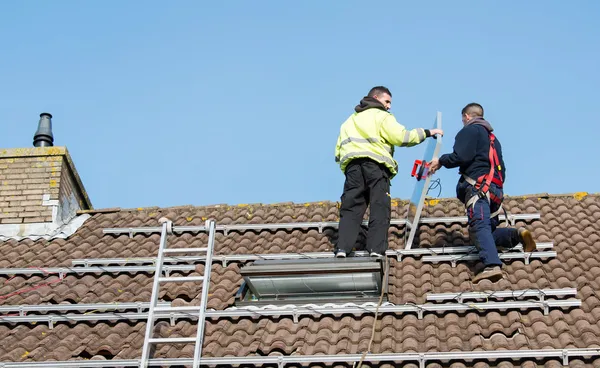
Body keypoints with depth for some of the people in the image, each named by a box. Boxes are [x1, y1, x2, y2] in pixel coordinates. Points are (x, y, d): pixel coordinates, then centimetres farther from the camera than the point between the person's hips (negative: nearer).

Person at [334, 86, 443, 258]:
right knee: (379, 210, -2)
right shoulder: (382, 117, 9)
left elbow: (338, 151, 22)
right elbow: (402, 137, -4)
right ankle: (376, 250, -11)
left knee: (350, 209, 1)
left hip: (352, 166, 5)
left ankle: (342, 249, -12)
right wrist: (427, 132, 3)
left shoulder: (350, 120, 28)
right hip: (376, 165, -5)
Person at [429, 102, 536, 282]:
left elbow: (461, 156, -11)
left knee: (479, 227, -22)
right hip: (496, 188, 9)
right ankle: (517, 234, -12)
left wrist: (441, 161, 3)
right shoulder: (492, 136, 32)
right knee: (489, 229, 13)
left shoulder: (470, 130, 4)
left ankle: (492, 265, -40)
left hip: (478, 186, -9)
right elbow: (501, 167, 32)